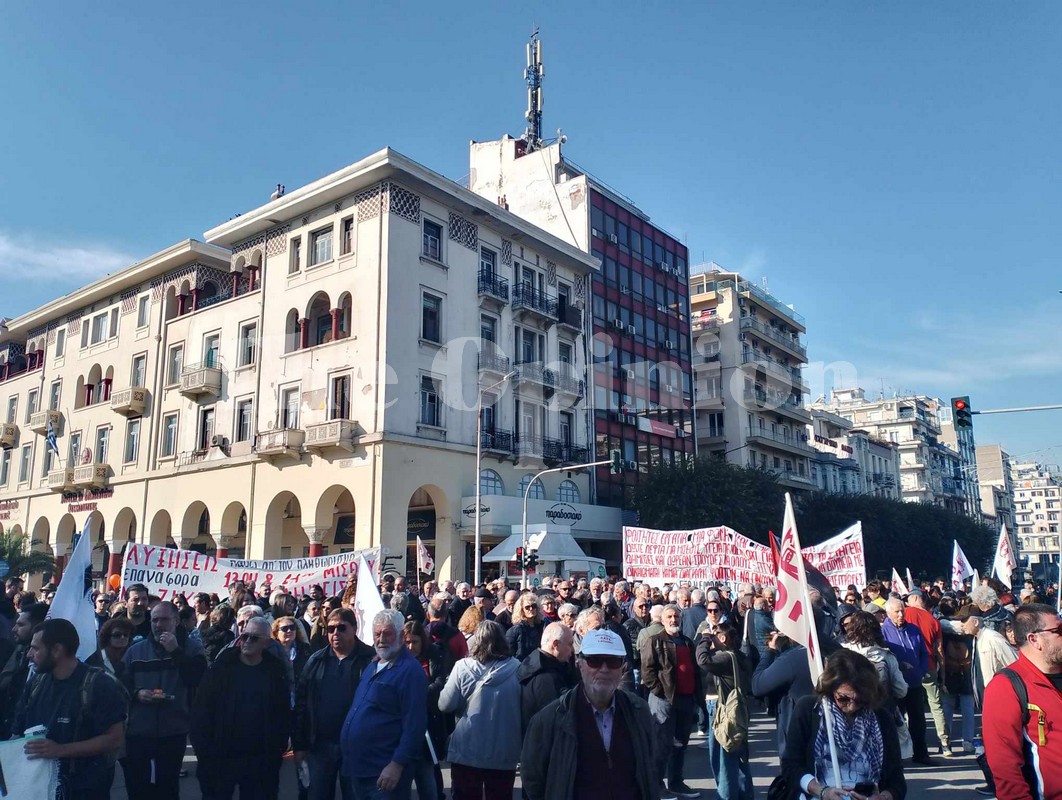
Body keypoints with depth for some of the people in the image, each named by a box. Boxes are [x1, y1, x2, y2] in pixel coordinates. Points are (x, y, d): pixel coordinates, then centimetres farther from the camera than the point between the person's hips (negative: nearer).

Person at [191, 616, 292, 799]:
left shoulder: (276, 672, -1)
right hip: (220, 756, 0)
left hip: (261, 760, 1)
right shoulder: (222, 667, -4)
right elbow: (201, 709, -4)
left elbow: (283, 714, 3)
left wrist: (278, 749, -3)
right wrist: (202, 748, -9)